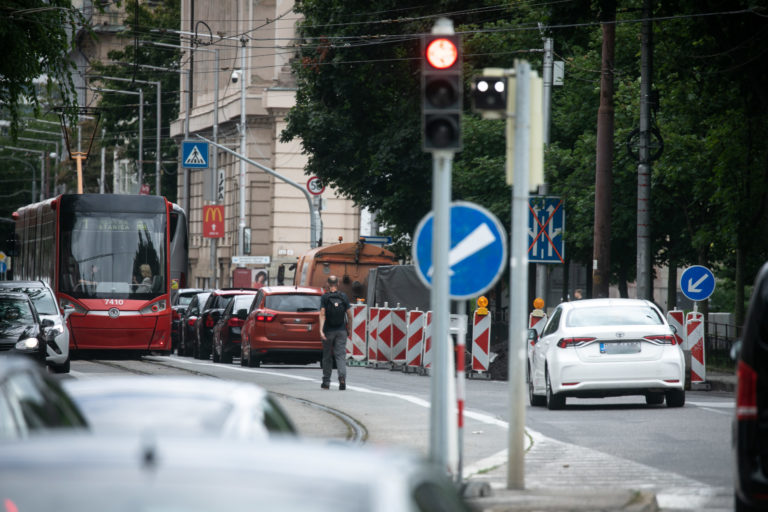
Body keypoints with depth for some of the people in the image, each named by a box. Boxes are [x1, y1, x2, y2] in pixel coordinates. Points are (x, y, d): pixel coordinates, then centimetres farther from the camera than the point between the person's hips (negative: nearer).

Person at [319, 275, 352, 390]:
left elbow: (322, 314, -14)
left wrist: (321, 330, -18)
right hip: (341, 331, 1)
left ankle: (326, 382, 19)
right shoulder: (344, 297, 1)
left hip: (328, 331, -1)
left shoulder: (324, 297, -5)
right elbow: (349, 315, 1)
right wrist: (349, 329, 13)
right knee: (341, 355, -3)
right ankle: (342, 377, -26)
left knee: (327, 356, 12)